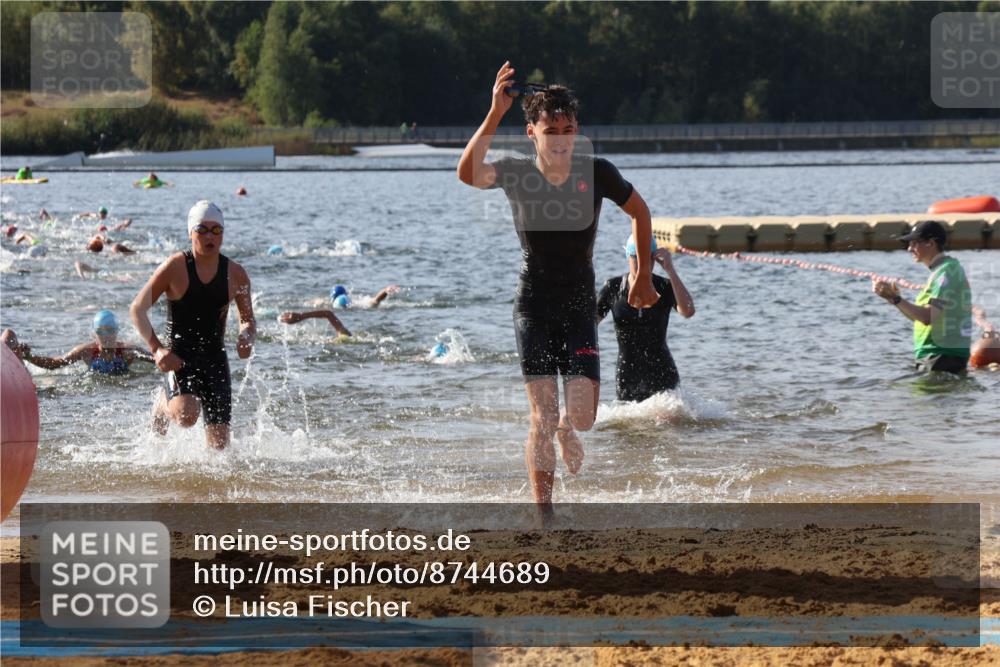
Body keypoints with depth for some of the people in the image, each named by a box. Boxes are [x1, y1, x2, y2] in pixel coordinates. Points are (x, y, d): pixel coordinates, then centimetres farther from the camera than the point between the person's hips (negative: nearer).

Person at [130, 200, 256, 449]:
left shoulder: (235, 274, 3)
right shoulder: (175, 267, -8)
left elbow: (248, 320, 16)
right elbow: (138, 309, -5)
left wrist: (246, 338, -8)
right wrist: (157, 349, -17)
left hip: (216, 360, 4)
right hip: (179, 358, -4)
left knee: (218, 444, -3)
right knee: (187, 415, -31)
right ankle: (164, 404, 6)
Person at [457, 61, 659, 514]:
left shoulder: (596, 174, -5)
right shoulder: (515, 174, -8)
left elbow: (639, 212, 12)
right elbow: (469, 173, -30)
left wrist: (644, 276, 13)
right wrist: (494, 116, -40)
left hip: (579, 306, 1)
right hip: (533, 306, -1)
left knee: (583, 415, -7)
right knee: (542, 416, -10)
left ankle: (566, 430, 31)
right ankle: (544, 512, -2)